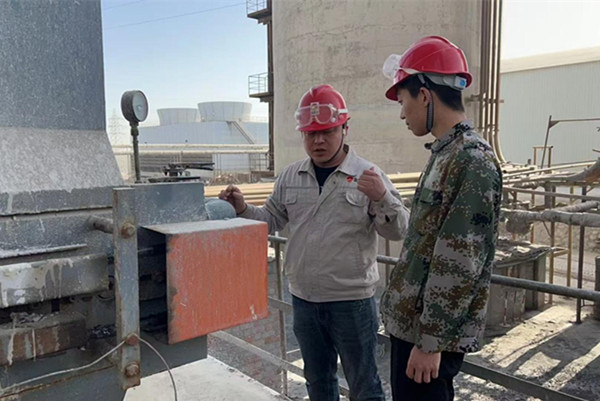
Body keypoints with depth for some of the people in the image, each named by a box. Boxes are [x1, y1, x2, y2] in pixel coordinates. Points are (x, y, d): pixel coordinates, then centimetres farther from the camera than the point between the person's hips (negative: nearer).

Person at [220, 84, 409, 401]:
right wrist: (243, 210, -7)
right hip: (303, 300, 4)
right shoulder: (290, 176, 3)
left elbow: (398, 231, -10)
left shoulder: (368, 174, -9)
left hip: (352, 301, -4)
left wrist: (383, 198, -28)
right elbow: (272, 220, 10)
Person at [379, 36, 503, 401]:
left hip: (431, 333, -9)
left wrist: (431, 341, -19)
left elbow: (459, 266, -23)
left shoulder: (472, 161, -20)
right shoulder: (446, 154, 9)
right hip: (411, 322, 9)